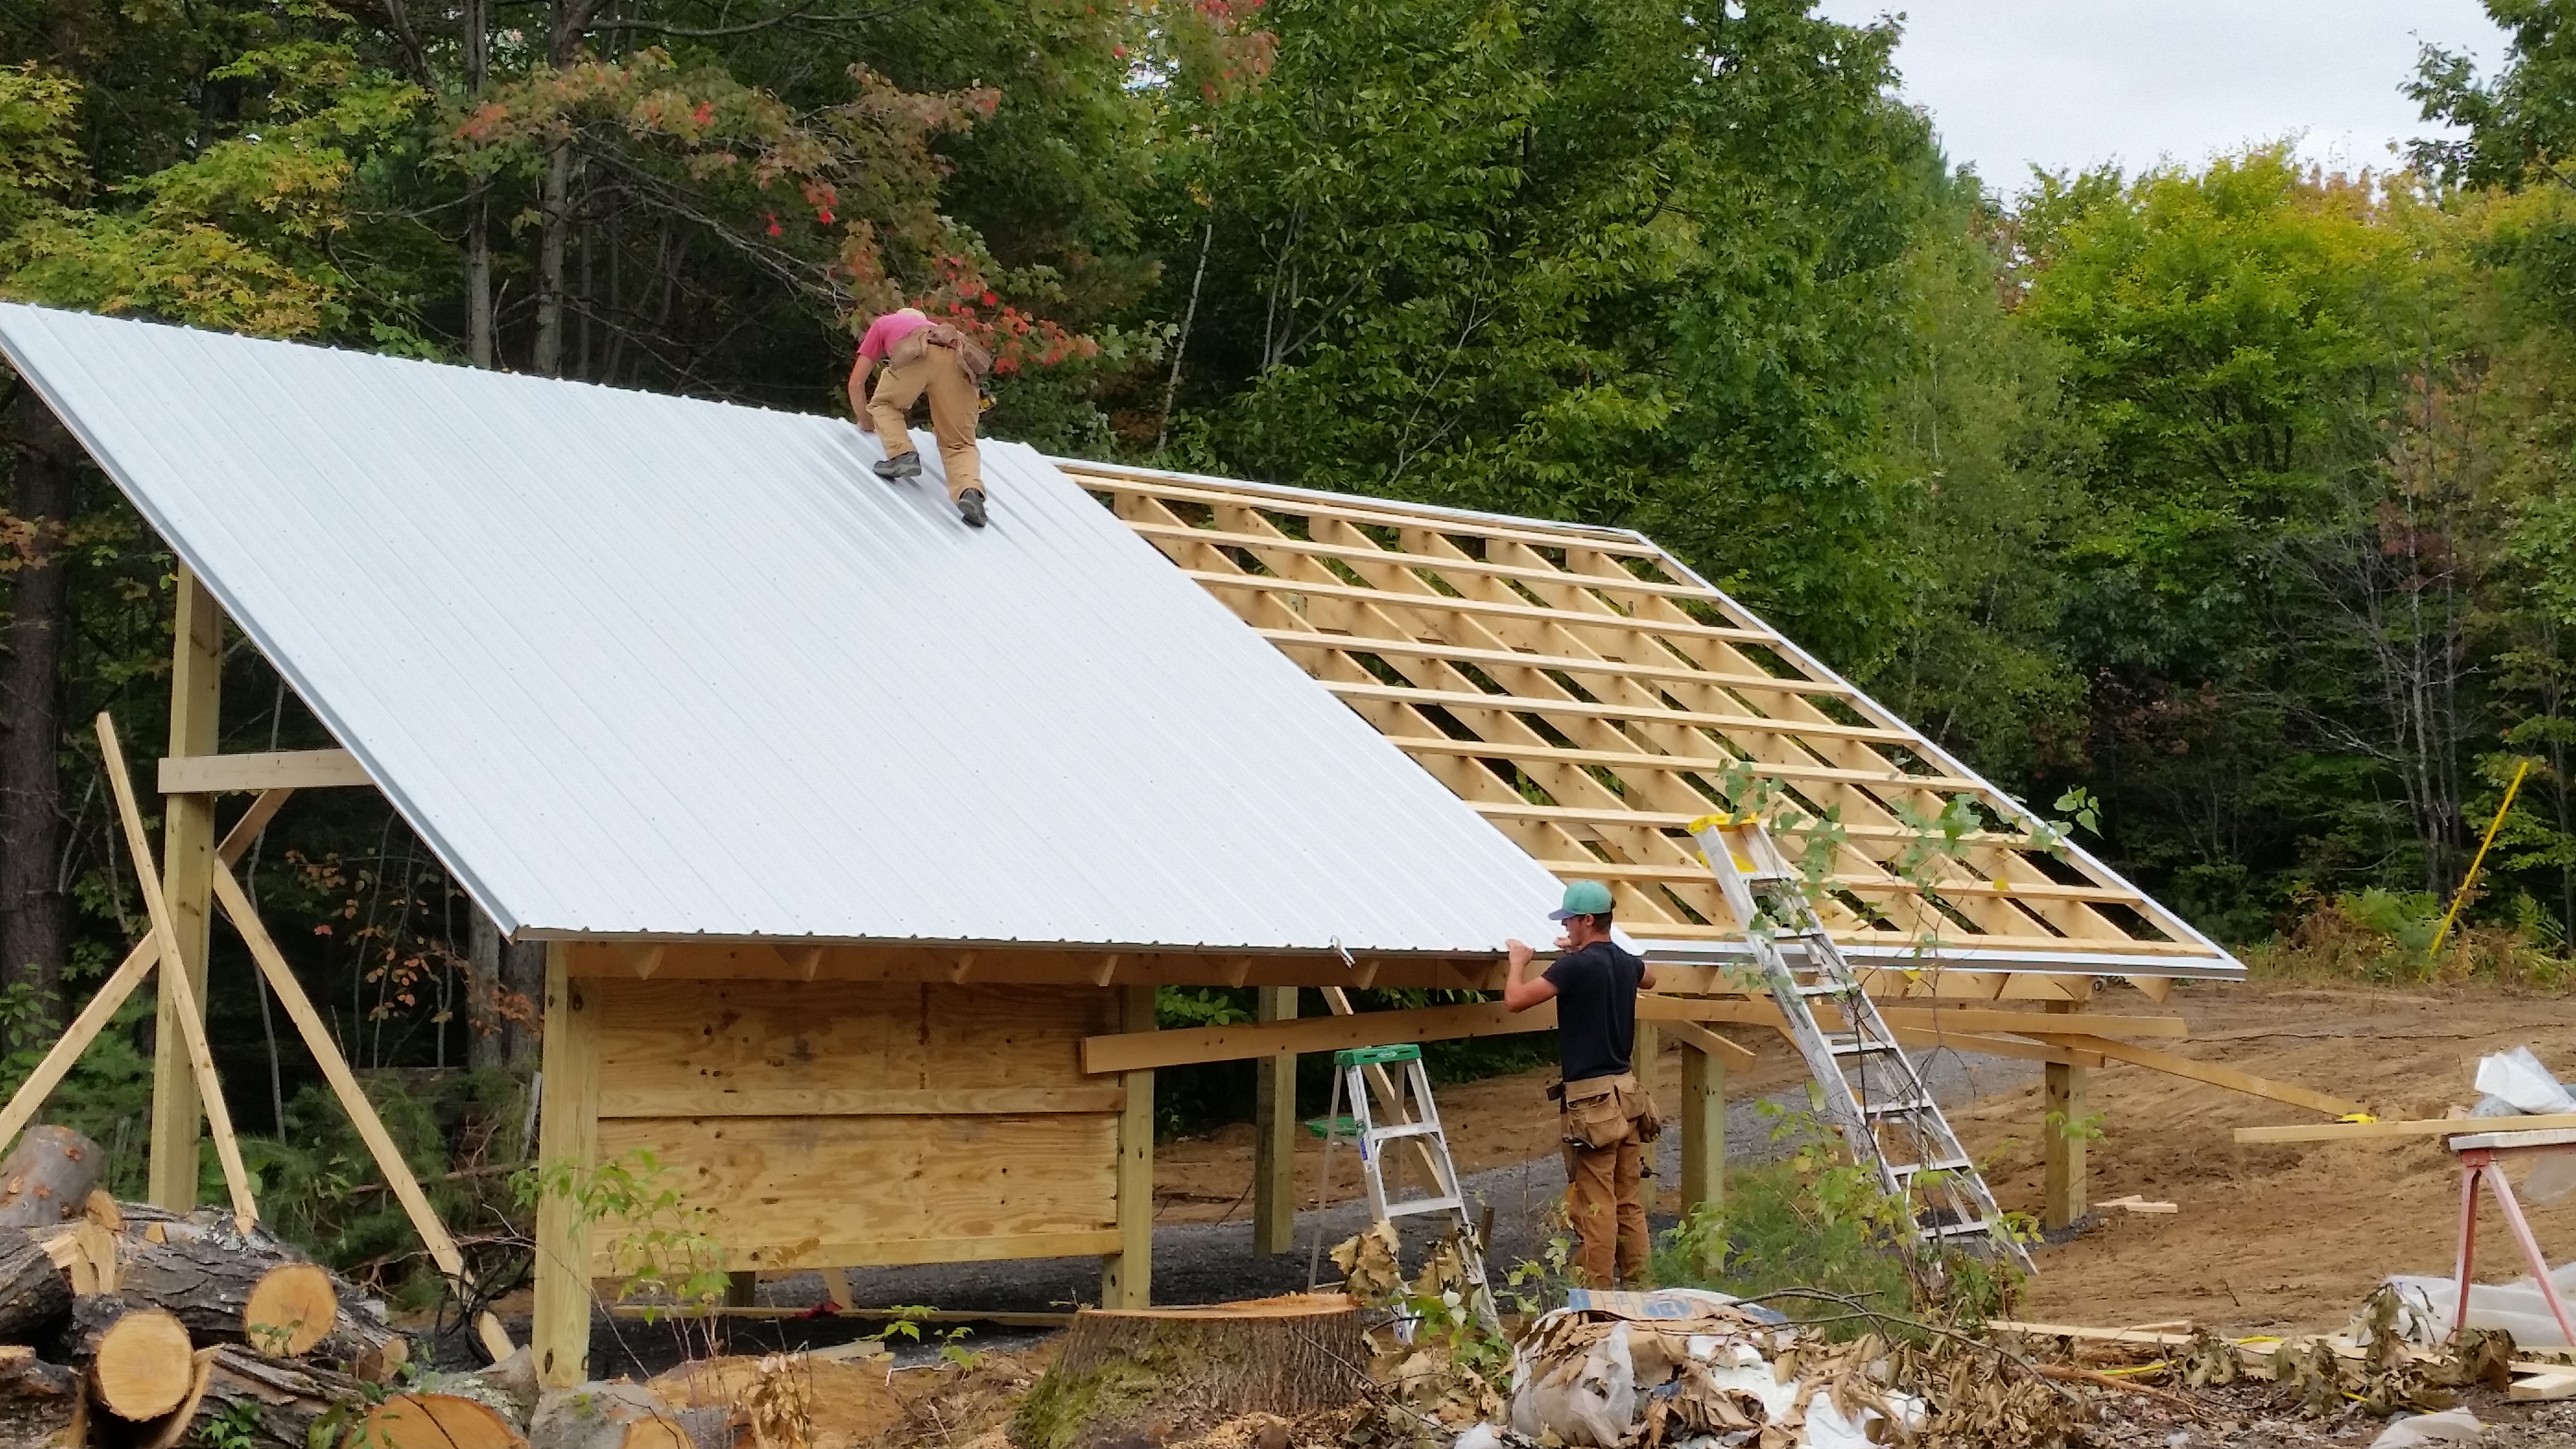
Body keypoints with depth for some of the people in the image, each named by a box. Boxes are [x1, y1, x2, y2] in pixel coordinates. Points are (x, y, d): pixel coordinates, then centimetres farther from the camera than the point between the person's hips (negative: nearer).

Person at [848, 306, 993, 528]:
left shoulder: (883, 323, 40)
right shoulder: (934, 328, 46)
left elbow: (856, 383, 36)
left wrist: (867, 422, 51)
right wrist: (944, 426, 66)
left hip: (917, 356, -2)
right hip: (958, 359, 3)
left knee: (884, 404, 26)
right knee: (959, 445, 9)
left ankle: (903, 455, 1)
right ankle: (971, 491, -20)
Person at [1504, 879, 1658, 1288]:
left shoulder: (1575, 967, -16)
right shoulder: (1626, 962, 8)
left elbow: (1515, 1000, -17)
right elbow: (1648, 976, 34)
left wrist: (1518, 961, 2)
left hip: (1591, 1100, -8)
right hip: (1627, 1092, 8)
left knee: (1595, 1206, -5)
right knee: (1630, 1202, 12)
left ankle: (1597, 1293, -4)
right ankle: (1636, 1286, 16)